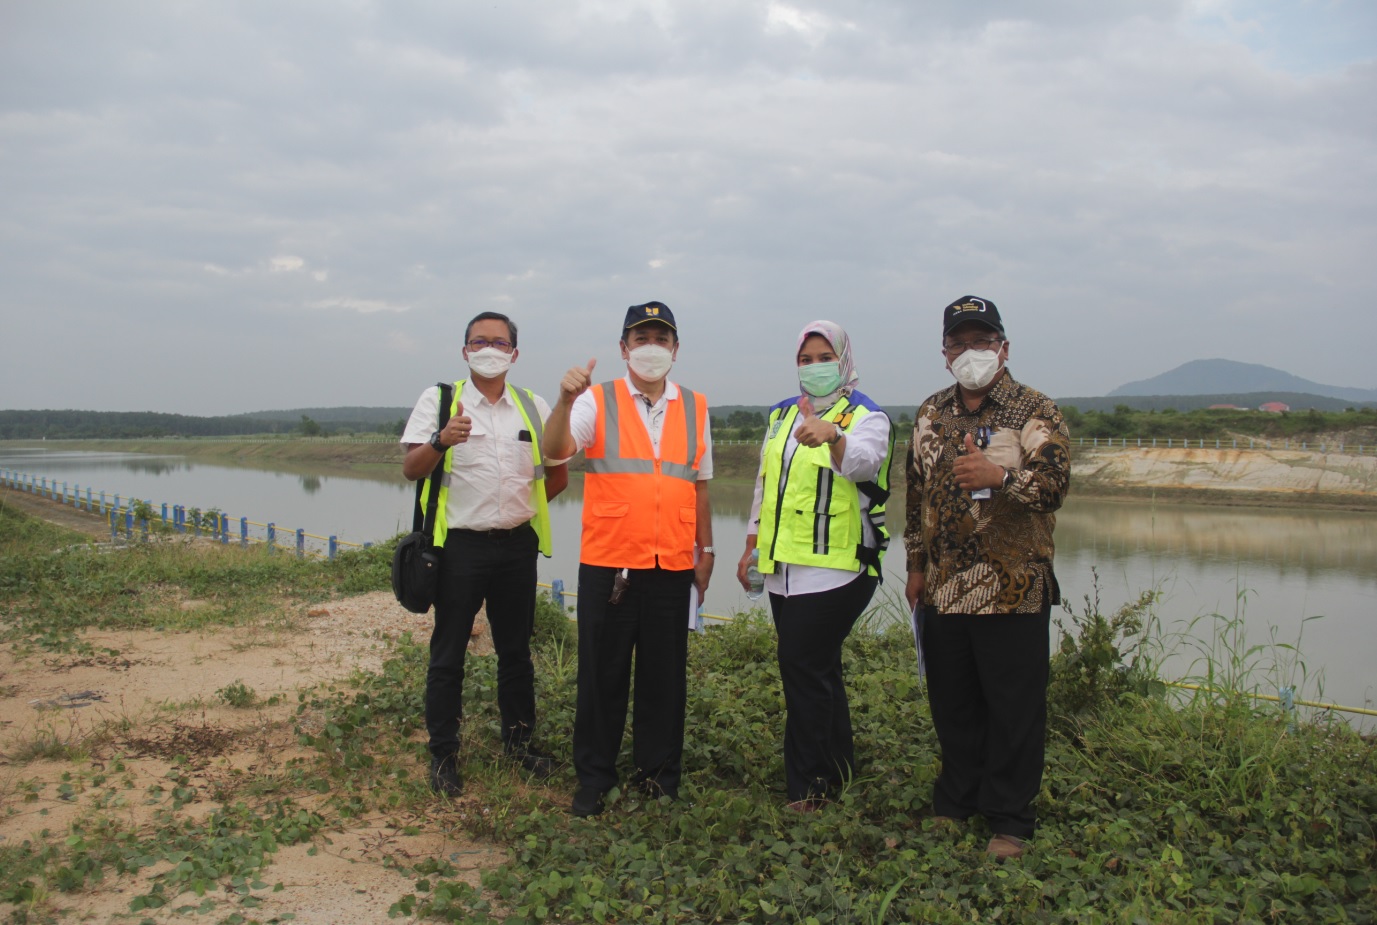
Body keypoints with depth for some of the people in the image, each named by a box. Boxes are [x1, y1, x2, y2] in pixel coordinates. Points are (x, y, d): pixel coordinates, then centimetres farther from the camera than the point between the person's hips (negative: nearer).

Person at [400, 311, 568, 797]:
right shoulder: (439, 400, 0)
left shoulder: (533, 406, 8)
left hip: (517, 544, 3)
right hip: (460, 544, -3)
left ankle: (519, 739, 26)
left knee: (516, 649, 12)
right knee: (448, 655, 2)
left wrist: (522, 506, 10)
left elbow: (558, 473, 17)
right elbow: (410, 468, -8)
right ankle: (443, 754, 13)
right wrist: (441, 441, -26)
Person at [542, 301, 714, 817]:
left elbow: (699, 485, 15)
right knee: (602, 676, 7)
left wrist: (706, 550, 14)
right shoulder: (598, 401, 2)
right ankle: (593, 779, 21)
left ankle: (659, 774, 26)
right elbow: (556, 450, -15)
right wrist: (565, 399, -32)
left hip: (672, 566, 2)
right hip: (607, 564, -2)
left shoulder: (695, 407, 10)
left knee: (665, 676, 10)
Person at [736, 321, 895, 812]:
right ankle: (836, 769, 27)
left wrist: (832, 436, -51)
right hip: (784, 568, 7)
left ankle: (806, 787, 4)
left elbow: (863, 462, -30)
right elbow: (764, 484, 23)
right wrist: (751, 546, 19)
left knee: (803, 667, -8)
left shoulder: (864, 415, -6)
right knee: (818, 669, 14)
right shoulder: (782, 414, 16)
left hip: (835, 567, -7)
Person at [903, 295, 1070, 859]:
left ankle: (1009, 819, 16)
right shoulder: (930, 415, 12)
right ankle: (955, 802, 30)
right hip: (943, 591, 5)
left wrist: (999, 475, -33)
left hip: (1012, 590, -4)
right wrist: (916, 566, 17)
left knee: (1013, 708, 2)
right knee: (951, 706, 13)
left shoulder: (1035, 413, -4)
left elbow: (1054, 484, -15)